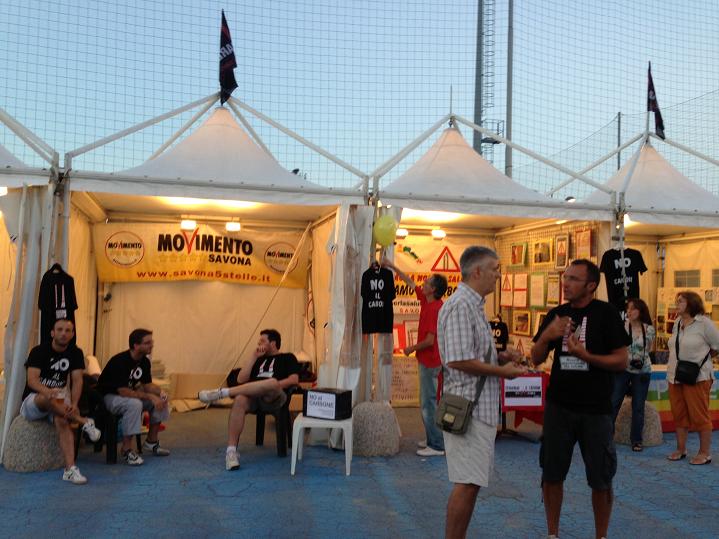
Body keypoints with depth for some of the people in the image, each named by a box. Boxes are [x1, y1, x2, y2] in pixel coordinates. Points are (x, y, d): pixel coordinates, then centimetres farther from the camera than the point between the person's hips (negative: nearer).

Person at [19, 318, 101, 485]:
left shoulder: (75, 353, 0)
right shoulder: (39, 351, -11)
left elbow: (77, 380, -10)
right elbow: (32, 380, -24)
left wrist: (74, 404, -29)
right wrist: (48, 391, -46)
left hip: (58, 402, 2)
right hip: (32, 401, -2)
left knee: (62, 421, -32)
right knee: (47, 398, -40)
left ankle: (70, 469, -42)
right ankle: (85, 422, -31)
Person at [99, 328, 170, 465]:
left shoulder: (145, 362, -2)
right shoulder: (120, 361, -28)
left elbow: (147, 384, 3)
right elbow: (122, 391, -33)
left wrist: (159, 391, -19)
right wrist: (149, 396, -34)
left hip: (128, 393, 8)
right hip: (109, 396, -8)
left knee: (161, 400, -6)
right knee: (134, 404, -37)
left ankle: (151, 442, 7)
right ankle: (127, 450, -25)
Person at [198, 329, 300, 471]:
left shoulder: (288, 358, 19)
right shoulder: (259, 360, 30)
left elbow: (294, 379, 1)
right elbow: (241, 379, 16)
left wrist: (274, 386, -12)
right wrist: (254, 356, 13)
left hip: (274, 399, -3)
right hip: (253, 397, 3)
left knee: (272, 382, -40)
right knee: (239, 400, -35)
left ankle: (222, 392, -33)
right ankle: (231, 451, -39)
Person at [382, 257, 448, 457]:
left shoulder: (434, 309, -22)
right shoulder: (426, 300, 5)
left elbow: (429, 340, -23)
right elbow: (410, 282, 19)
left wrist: (412, 348, -7)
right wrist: (392, 266, 21)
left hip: (429, 361, -10)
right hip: (427, 359, 10)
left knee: (428, 403, -4)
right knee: (428, 402, 16)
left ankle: (437, 446, 2)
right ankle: (433, 440, 24)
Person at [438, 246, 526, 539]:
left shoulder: (473, 305, 17)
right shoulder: (460, 305, -16)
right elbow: (458, 361, -23)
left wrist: (500, 355, 8)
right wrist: (502, 371, -13)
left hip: (481, 407, 10)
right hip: (469, 407, -10)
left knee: (471, 481, 15)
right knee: (467, 482, -5)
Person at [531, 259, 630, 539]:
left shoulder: (606, 313, -6)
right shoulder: (556, 314, 6)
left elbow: (622, 361, -9)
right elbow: (536, 359, 7)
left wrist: (585, 355, -23)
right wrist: (546, 336, -12)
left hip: (596, 410, -3)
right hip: (559, 406, 3)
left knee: (600, 479, 8)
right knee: (552, 474, 9)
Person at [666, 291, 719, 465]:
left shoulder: (704, 323, -8)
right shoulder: (677, 323, 12)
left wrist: (703, 359, 7)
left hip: (697, 378, -7)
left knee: (700, 416, -1)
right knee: (679, 415, 12)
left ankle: (705, 453, 9)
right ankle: (681, 450, 22)